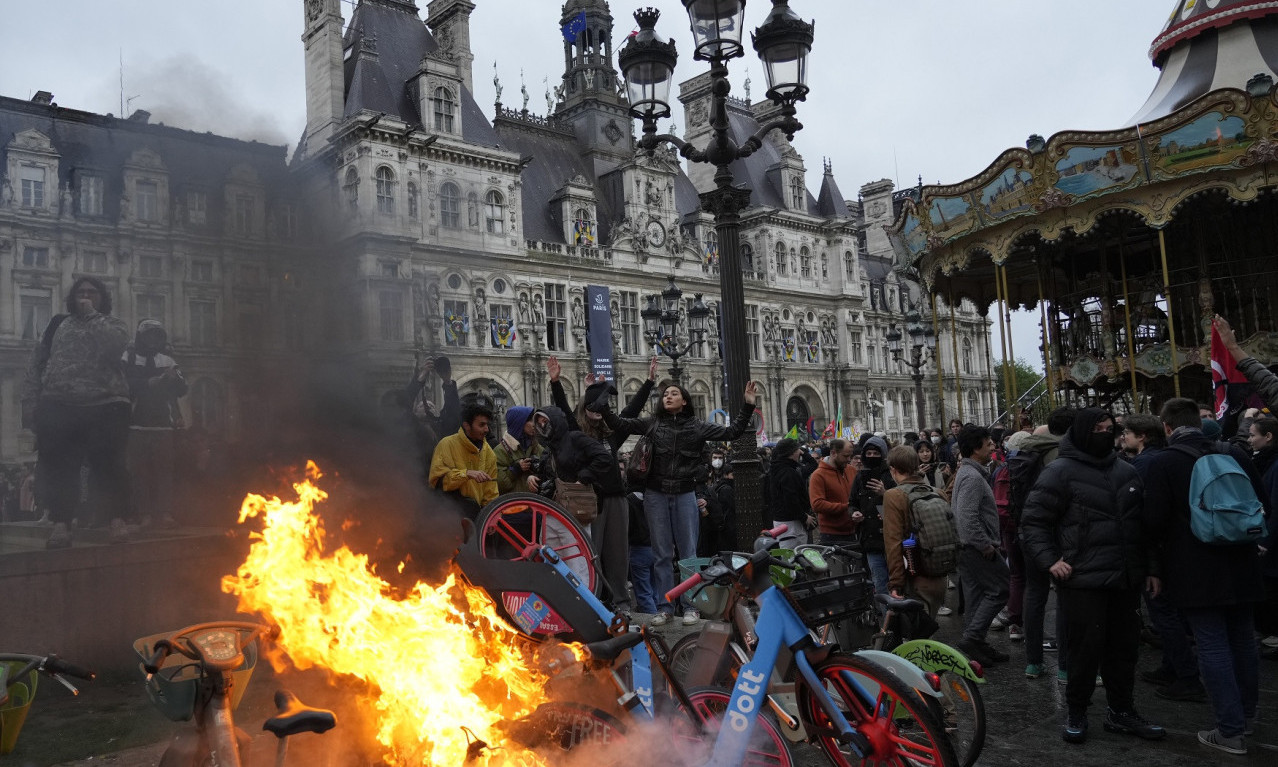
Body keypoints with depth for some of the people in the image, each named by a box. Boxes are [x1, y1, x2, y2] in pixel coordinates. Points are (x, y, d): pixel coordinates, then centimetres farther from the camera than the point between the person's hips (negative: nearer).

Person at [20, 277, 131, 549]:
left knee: (109, 464, -2)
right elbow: (35, 366, 13)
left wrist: (91, 314, -3)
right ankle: (60, 523, 2)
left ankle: (117, 519, 4)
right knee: (58, 466, -1)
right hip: (58, 407, 2)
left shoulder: (113, 324, 13)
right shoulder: (57, 325, 18)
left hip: (105, 406, -2)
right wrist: (30, 404, 3)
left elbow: (113, 344, -12)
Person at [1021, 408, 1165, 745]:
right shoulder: (1060, 472, -8)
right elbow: (1032, 521, -8)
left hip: (1126, 579, 6)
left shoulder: (1126, 472, 12)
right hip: (1084, 580, -6)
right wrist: (1050, 560, -17)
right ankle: (1076, 713, 16)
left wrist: (1152, 568, 14)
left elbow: (1144, 525, 19)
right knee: (1087, 649, 0)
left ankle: (1121, 711, 28)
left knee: (1125, 647, 13)